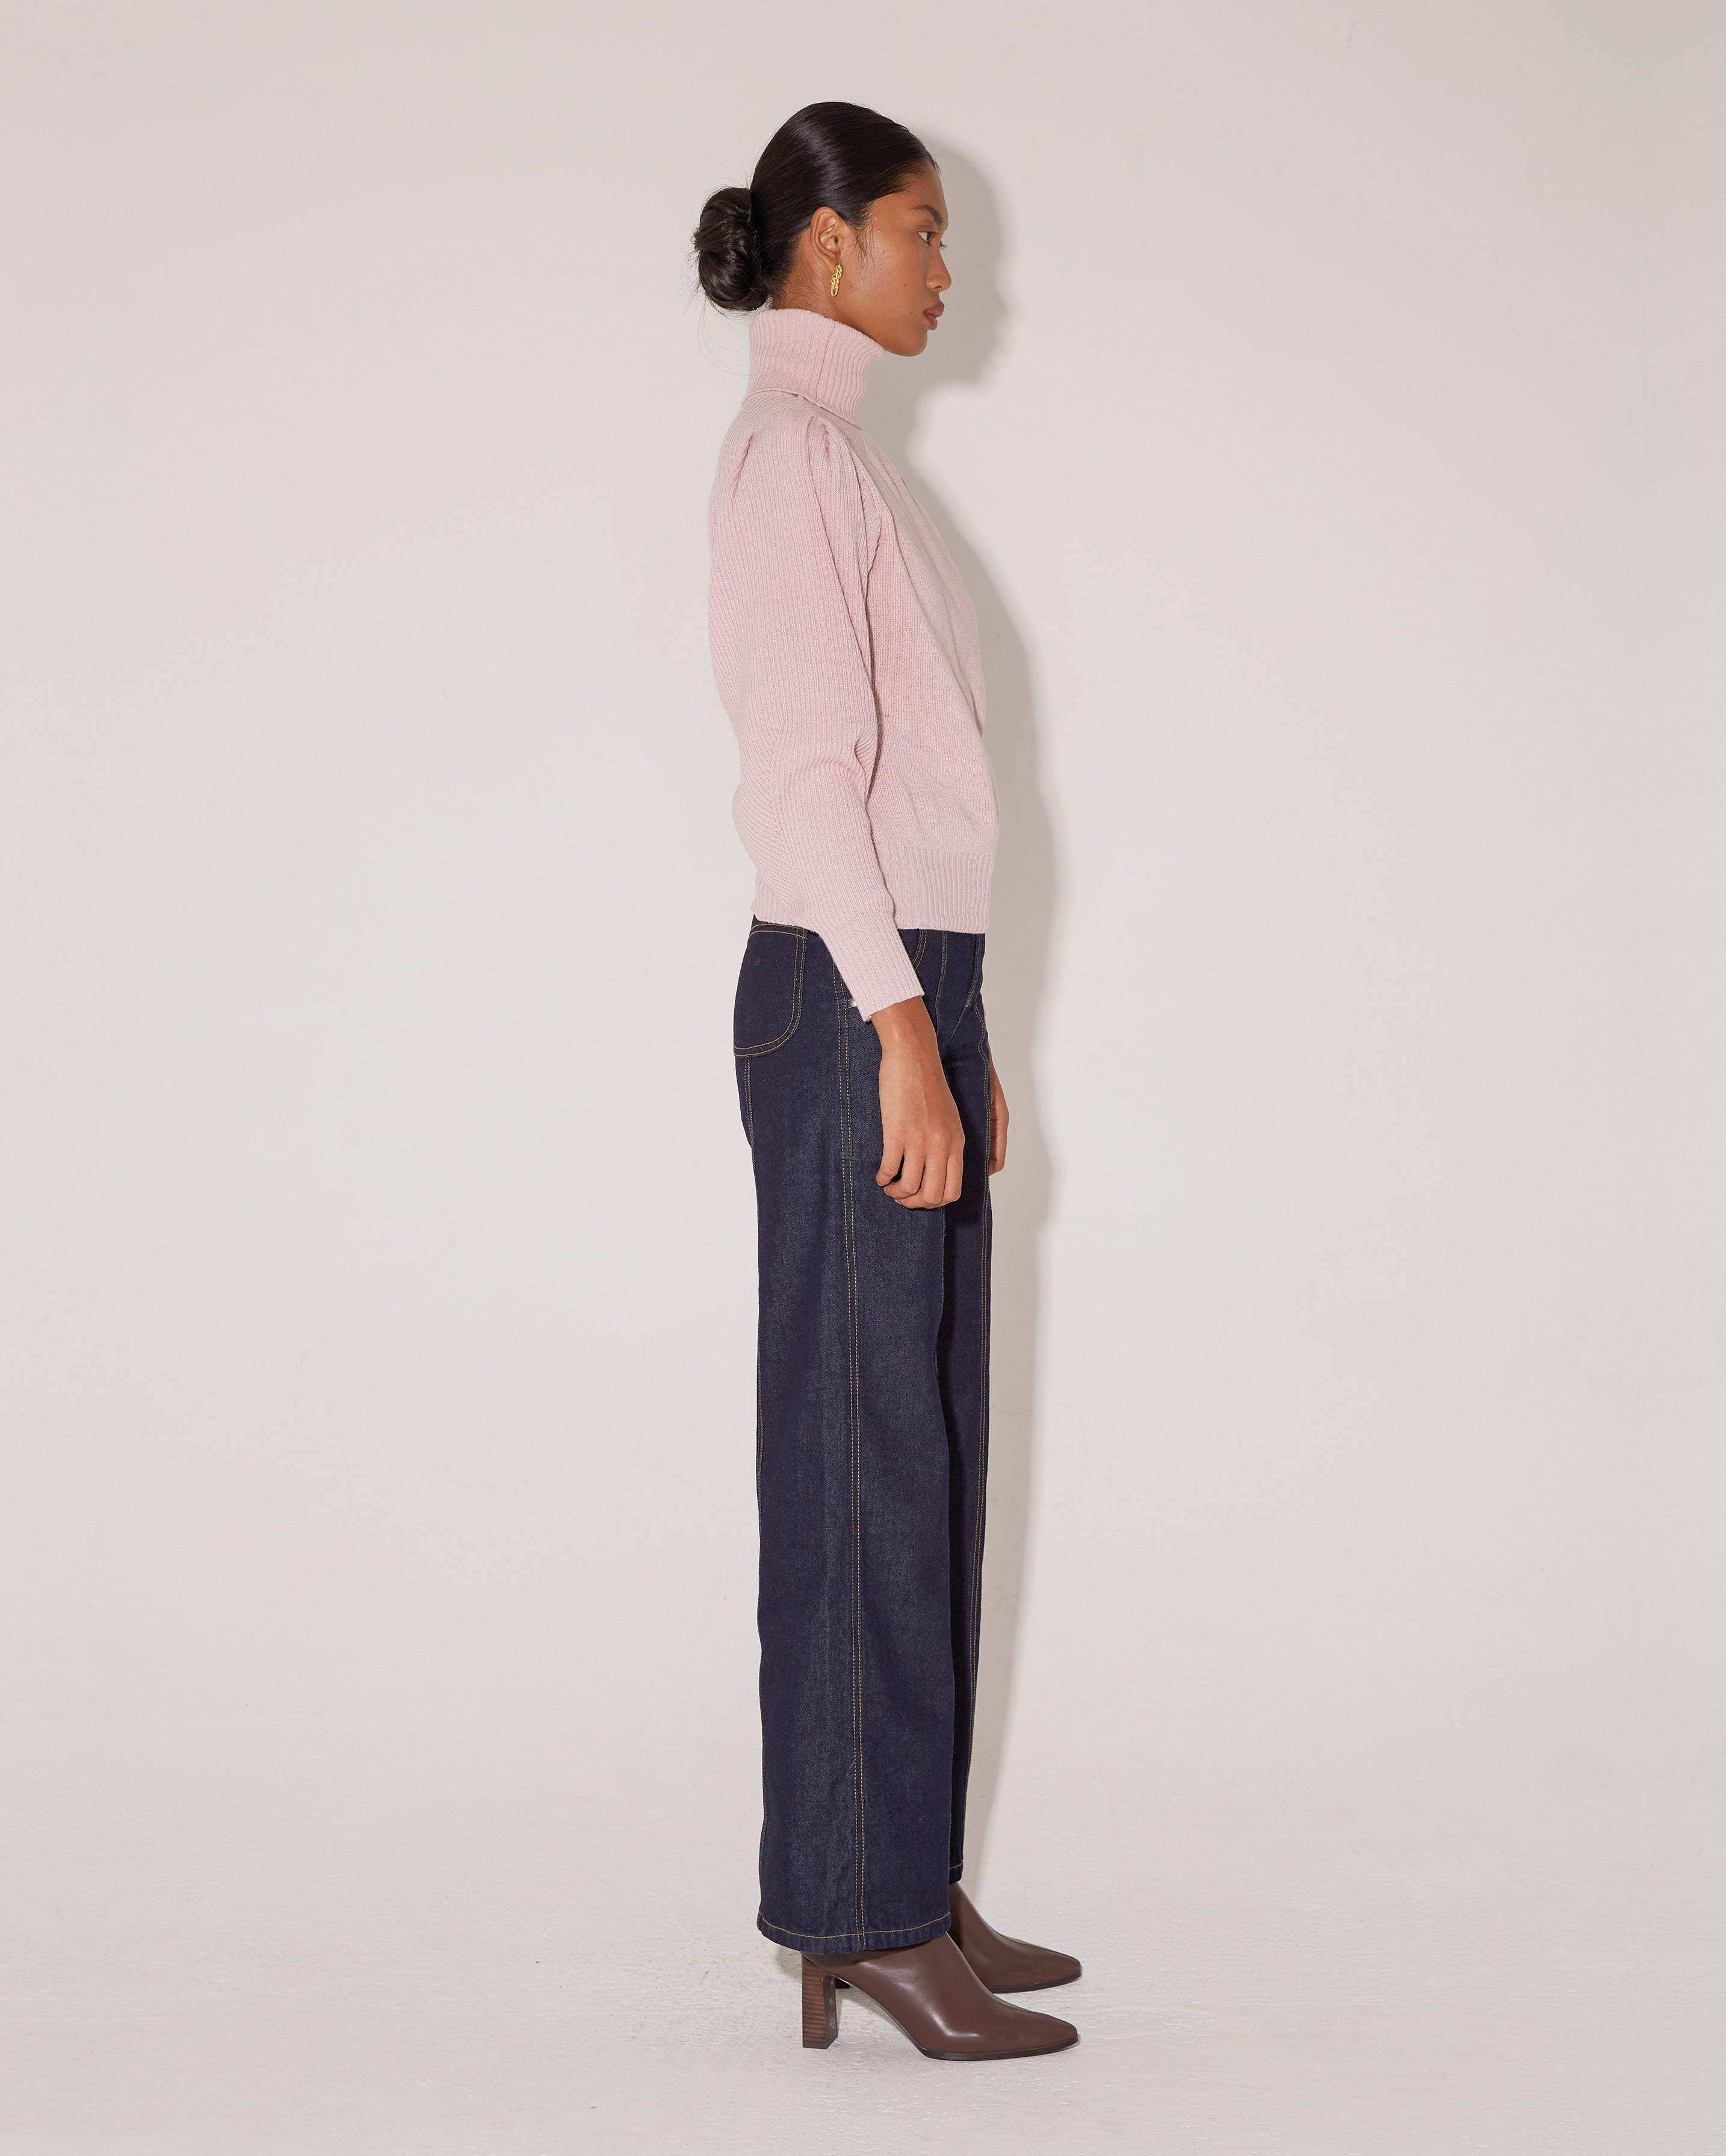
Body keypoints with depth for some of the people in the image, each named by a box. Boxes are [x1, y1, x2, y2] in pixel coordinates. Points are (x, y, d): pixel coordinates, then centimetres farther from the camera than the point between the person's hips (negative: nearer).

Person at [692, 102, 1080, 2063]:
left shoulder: (838, 456, 20)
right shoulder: (790, 447, -9)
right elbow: (803, 771, -17)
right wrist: (903, 1037, -21)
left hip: (904, 987, 10)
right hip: (847, 1000, -9)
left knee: (923, 1449, 11)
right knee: (863, 1448, -5)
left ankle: (905, 1891, 20)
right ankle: (858, 1916, 5)